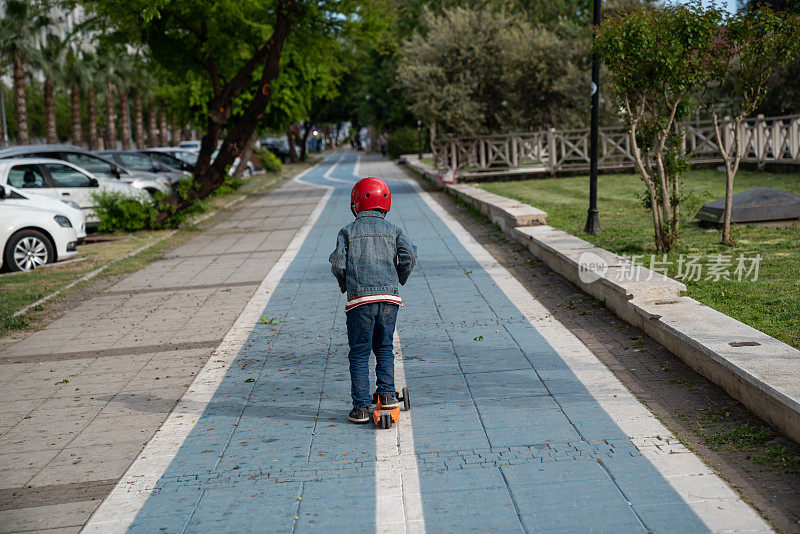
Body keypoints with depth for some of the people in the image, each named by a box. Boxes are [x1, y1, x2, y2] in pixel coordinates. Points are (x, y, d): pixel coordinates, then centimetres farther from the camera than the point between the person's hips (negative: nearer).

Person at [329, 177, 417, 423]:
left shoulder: (348, 232, 4)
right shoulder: (393, 230, 9)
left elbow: (338, 263, -5)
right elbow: (409, 255, -3)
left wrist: (344, 284, 14)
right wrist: (399, 280, 13)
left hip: (360, 299, -2)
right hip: (390, 297, 2)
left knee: (359, 353, 4)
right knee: (384, 348, 19)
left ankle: (361, 407, 3)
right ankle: (387, 393, 11)